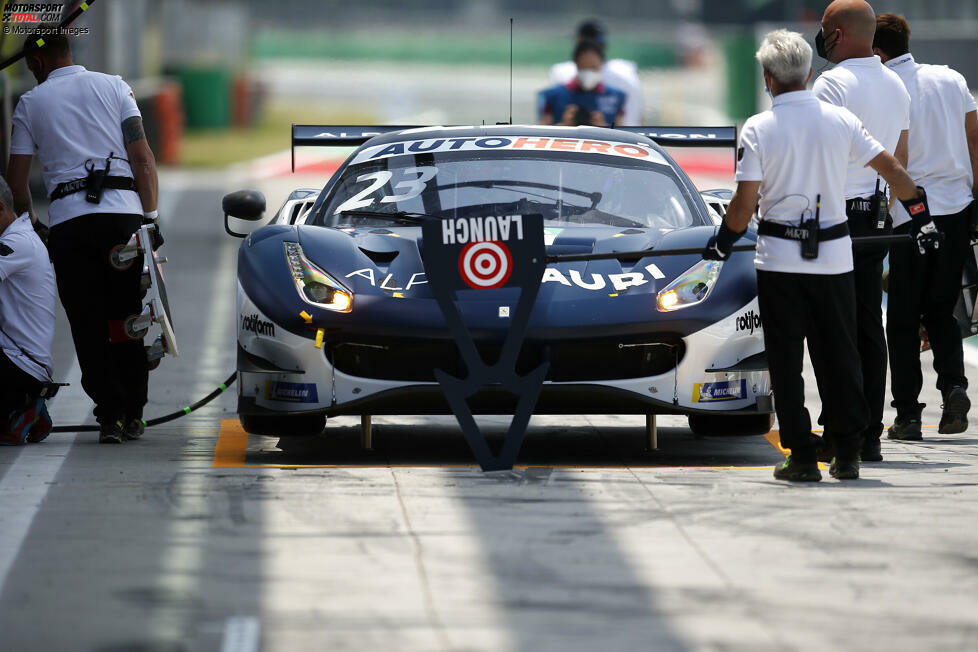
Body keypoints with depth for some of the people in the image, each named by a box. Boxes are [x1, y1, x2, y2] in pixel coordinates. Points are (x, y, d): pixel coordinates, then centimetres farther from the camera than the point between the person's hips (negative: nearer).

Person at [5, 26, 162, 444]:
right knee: (128, 318, 9)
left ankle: (111, 414, -7)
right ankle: (133, 414, 10)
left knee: (89, 325, 2)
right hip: (124, 212, 1)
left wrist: (29, 223, 23)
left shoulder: (31, 102, 12)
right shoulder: (113, 86, 13)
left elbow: (16, 177, 9)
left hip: (68, 220, -1)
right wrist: (151, 217, 5)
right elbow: (142, 155, 4)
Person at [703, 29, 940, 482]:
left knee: (786, 363, 4)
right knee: (840, 359, 9)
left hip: (780, 258, -2)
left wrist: (722, 243, 7)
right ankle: (847, 455, 9)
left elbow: (743, 204, -10)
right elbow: (891, 168, 4)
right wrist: (919, 208, 20)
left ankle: (802, 457, 2)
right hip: (834, 257, 2)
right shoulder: (840, 120, 0)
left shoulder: (757, 129, -7)